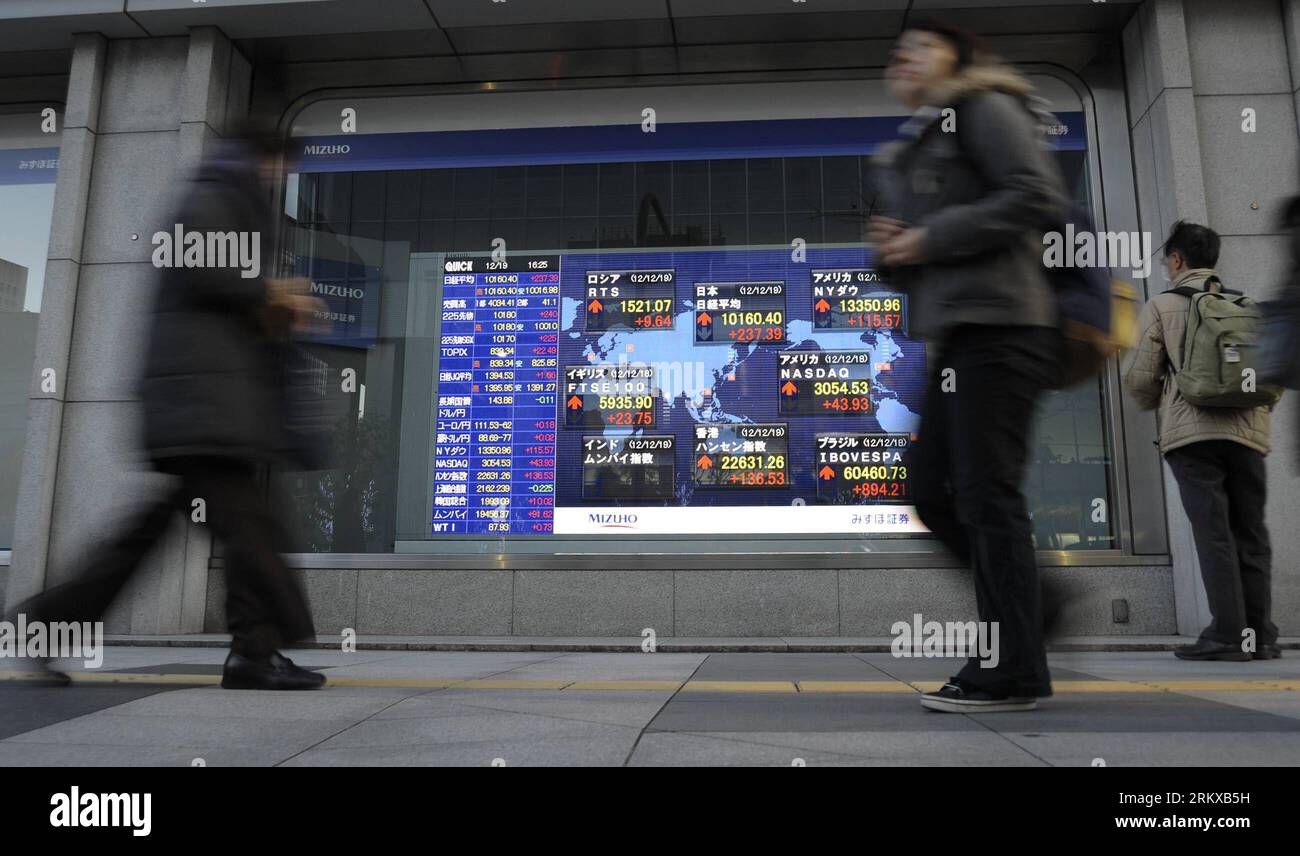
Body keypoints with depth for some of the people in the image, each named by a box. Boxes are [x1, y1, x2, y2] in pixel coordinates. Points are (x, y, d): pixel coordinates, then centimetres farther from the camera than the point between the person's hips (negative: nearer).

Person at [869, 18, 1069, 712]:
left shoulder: (982, 106, 4)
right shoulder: (911, 151, 27)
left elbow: (1039, 198, -10)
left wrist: (930, 238, -11)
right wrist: (892, 250, 4)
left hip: (997, 324, -9)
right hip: (955, 336, 9)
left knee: (986, 494, -10)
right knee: (933, 493, 8)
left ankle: (1010, 674, -2)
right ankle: (1024, 609, 19)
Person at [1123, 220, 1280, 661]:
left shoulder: (1161, 305, 5)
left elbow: (1140, 378, 1)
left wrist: (1155, 404, 21)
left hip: (1191, 431, -4)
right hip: (1247, 432, 4)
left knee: (1213, 531, -6)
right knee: (1251, 533, 7)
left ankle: (1227, 634, -8)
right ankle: (1260, 634, 7)